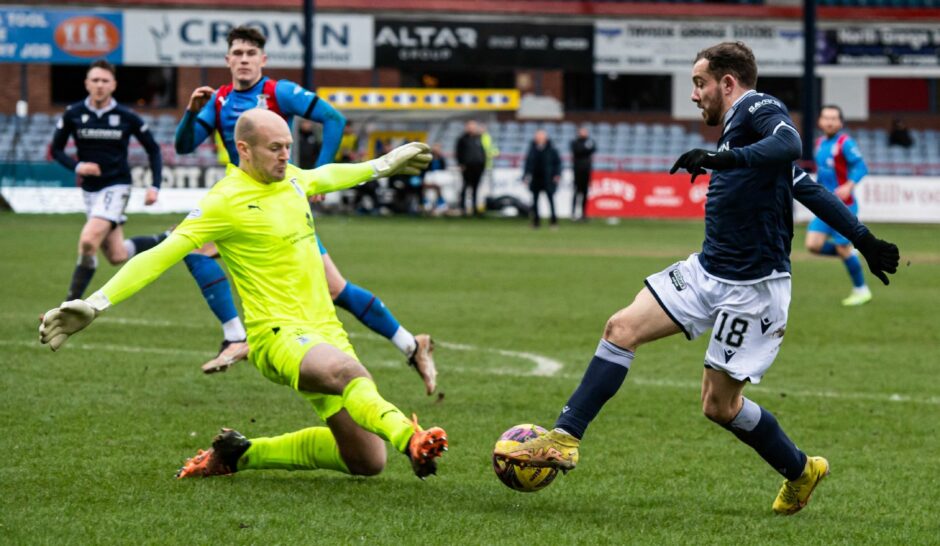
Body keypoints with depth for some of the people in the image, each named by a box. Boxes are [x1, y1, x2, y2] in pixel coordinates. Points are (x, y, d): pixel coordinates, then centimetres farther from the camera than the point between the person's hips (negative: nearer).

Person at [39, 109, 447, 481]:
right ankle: (409, 438, -59)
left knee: (366, 461, 3)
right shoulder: (225, 202, -11)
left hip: (324, 327, 8)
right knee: (347, 371, -40)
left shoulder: (291, 178, 11)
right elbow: (161, 256, -15)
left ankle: (244, 453, 17)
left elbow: (326, 176, 36)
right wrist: (96, 304, -25)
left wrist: (382, 166, 49)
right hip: (277, 332, -8)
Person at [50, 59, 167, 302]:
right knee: (117, 256, 7)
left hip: (116, 186, -4)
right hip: (90, 188, 4)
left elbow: (153, 149, 4)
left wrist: (155, 186, -5)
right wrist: (76, 166, -14)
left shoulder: (127, 117, -6)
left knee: (88, 242, -23)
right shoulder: (73, 114, -2)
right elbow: (56, 149, 6)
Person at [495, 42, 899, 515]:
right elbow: (808, 188, 21)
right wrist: (863, 240, 25)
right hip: (706, 272, 9)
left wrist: (723, 157, -43)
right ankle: (564, 440, 1)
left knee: (719, 406, -1)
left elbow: (788, 144, -34)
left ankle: (801, 472, 22)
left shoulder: (758, 108, -10)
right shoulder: (736, 126, 17)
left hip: (752, 289, -9)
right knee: (623, 328, -2)